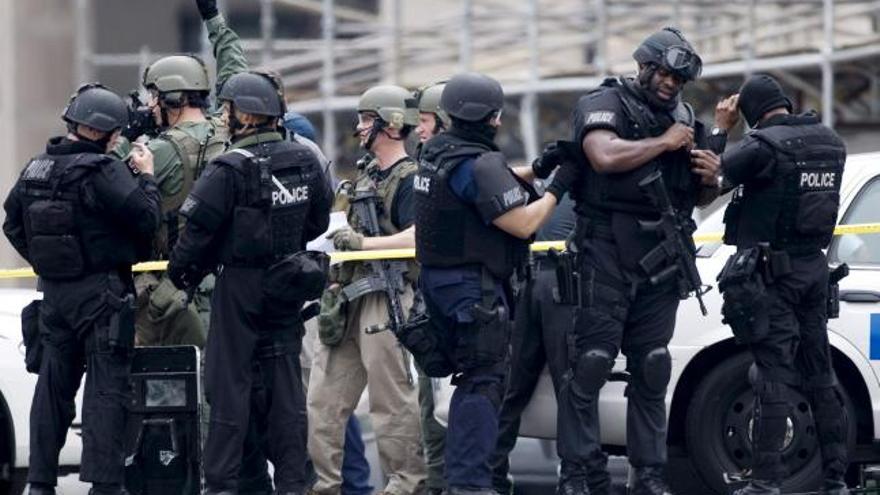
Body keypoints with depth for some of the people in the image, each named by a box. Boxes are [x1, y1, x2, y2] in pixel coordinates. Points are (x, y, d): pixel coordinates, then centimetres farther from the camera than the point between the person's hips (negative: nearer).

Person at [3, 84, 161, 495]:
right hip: (102, 292, -7)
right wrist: (146, 177, -3)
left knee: (54, 384, 14)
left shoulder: (36, 169, 7)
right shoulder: (103, 172, -17)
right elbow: (146, 218, -18)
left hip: (54, 291, 7)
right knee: (106, 388, -3)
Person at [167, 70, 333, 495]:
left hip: (241, 285, -6)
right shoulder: (305, 161, 3)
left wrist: (181, 269, 2)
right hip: (288, 284, 6)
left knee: (229, 383, -1)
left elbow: (200, 227, -14)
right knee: (284, 382, 10)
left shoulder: (230, 168, -17)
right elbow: (319, 220, 13)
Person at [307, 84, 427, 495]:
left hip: (384, 299, -10)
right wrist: (335, 275, 17)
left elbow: (416, 236, -22)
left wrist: (364, 242, -29)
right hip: (349, 298, 10)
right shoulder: (366, 176, 20)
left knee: (392, 398, -6)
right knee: (323, 395, 8)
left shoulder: (408, 179, -8)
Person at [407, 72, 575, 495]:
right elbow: (523, 223, -19)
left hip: (439, 279, 10)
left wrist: (537, 170, 12)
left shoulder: (437, 153, 10)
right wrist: (556, 190, -7)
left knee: (472, 380, 17)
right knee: (483, 383, -9)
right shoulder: (478, 165, -19)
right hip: (473, 286, -10)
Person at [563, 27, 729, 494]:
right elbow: (605, 156, -23)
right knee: (590, 363, -8)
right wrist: (664, 143, -13)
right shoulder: (604, 104, -2)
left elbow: (699, 197, 26)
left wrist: (709, 179, 3)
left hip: (662, 258, 6)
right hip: (609, 256, -6)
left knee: (651, 370, 8)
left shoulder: (684, 117, 18)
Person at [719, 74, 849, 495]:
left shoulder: (763, 144, -16)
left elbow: (716, 172, -10)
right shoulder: (831, 143, 7)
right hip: (814, 267, 6)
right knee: (820, 374, 11)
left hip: (771, 271, -6)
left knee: (774, 375, -8)